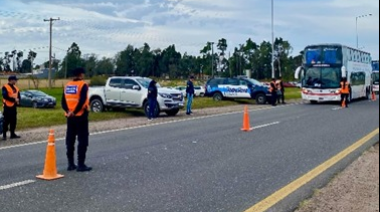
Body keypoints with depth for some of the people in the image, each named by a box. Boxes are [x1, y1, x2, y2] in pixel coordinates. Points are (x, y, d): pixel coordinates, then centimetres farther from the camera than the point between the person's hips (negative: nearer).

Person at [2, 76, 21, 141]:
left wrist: (18, 100, -7)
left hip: (14, 106, 7)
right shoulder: (5, 87, -7)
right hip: (7, 106, -7)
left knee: (13, 121, 9)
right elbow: (5, 96, -18)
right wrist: (14, 99, -21)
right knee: (6, 121, -5)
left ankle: (12, 134, 17)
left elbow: (19, 96, 15)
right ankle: (4, 135, 0)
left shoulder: (16, 88, 15)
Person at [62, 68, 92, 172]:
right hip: (81, 116, -6)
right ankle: (81, 165, -1)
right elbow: (82, 101, -21)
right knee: (82, 141, 0)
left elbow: (63, 102, 5)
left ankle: (71, 164, 15)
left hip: (70, 117, 6)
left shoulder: (67, 85, 11)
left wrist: (68, 111, -6)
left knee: (70, 140, 11)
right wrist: (74, 112, -15)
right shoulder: (83, 85, -9)